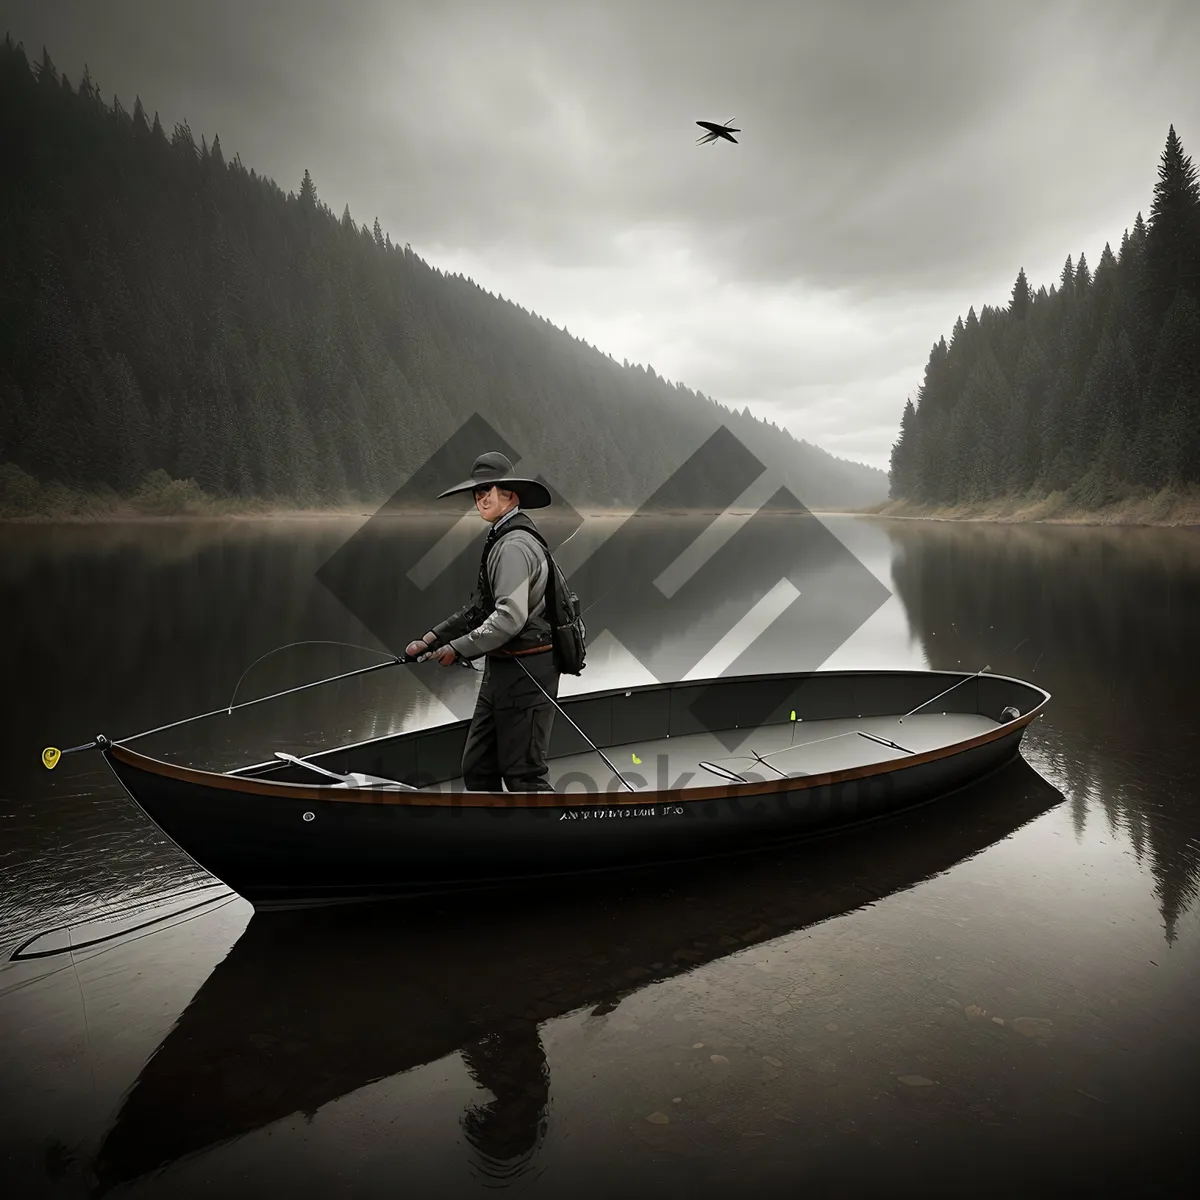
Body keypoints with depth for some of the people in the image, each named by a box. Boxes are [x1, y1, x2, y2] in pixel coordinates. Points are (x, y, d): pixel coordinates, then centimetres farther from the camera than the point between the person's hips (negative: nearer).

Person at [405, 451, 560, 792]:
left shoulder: (515, 545, -17)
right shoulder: (501, 541, 15)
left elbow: (510, 617, -27)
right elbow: (482, 607, 19)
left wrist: (458, 648, -19)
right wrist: (432, 639, 12)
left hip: (525, 672, -10)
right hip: (502, 668, 10)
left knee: (523, 773, -2)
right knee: (477, 767, 15)